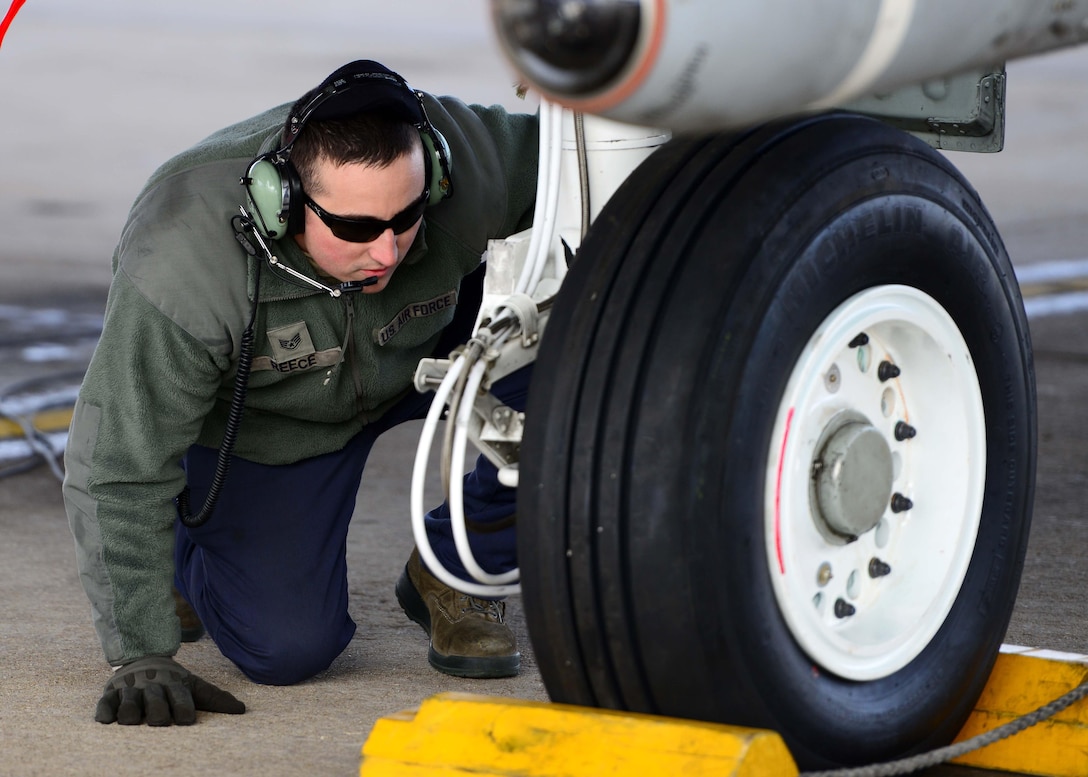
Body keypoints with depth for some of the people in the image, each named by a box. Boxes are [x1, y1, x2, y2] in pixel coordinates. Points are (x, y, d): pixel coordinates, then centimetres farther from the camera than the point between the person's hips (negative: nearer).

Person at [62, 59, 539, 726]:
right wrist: (142, 658, -33)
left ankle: (455, 576, -1)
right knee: (286, 650, -13)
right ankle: (190, 550, 22)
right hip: (260, 421, -3)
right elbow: (119, 468, -33)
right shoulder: (182, 266, -40)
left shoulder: (464, 161, -33)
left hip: (426, 345, 3)